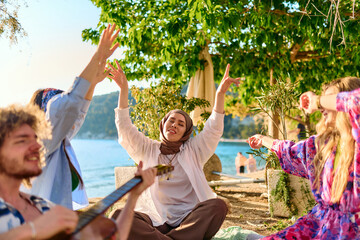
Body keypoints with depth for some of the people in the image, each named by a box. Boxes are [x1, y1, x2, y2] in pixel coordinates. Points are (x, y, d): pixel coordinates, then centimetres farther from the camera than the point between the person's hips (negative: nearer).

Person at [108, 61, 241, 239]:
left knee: (217, 206, -32)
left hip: (190, 221, 1)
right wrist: (123, 90, -4)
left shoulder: (193, 151, 15)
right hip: (156, 221, 0)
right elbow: (125, 129, 6)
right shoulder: (148, 150, 17)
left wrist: (220, 94, -11)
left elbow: (213, 130, 2)